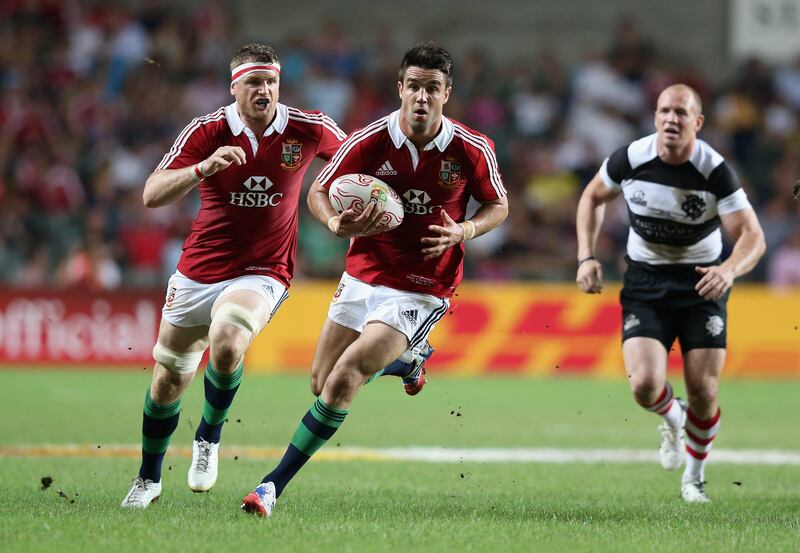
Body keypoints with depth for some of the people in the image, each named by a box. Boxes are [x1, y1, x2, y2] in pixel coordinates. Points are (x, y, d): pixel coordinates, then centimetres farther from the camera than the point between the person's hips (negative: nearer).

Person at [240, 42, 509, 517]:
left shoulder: (473, 149, -12)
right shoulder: (368, 142, -11)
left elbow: (498, 206, 4)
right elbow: (318, 192, -1)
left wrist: (465, 231, -17)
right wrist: (338, 224, -24)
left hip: (422, 291, -4)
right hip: (363, 277, 4)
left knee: (345, 379, -19)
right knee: (321, 383, 14)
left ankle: (275, 485, -13)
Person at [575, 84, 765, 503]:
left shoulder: (715, 170, -19)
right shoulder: (631, 158, -13)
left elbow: (752, 236, -20)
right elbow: (593, 197, 8)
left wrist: (730, 269, -42)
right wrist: (586, 257, -2)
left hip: (702, 282, -1)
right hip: (645, 282, 1)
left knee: (703, 392, -3)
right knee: (644, 385, -17)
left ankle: (694, 477, 24)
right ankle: (671, 418, 22)